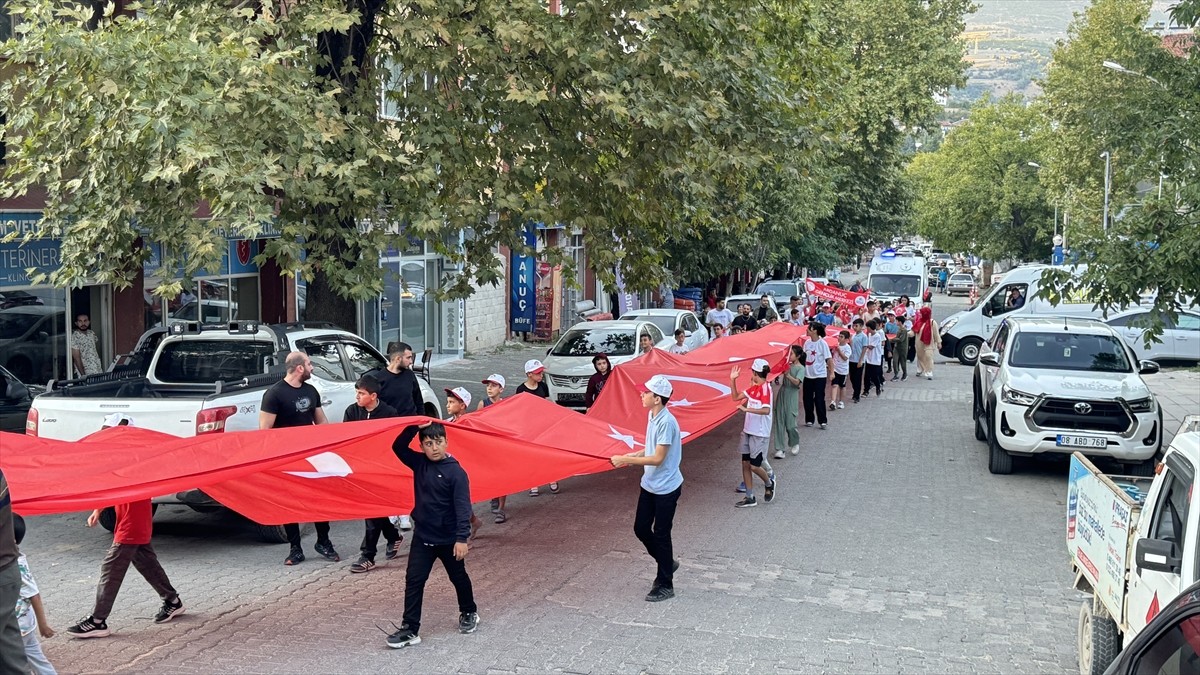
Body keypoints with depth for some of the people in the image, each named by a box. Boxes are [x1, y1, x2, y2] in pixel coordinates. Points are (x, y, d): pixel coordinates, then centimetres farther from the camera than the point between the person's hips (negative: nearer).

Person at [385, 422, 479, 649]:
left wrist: (462, 538, -25)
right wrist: (413, 427, -20)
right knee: (413, 580, -2)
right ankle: (410, 629, 1)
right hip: (422, 537, 4)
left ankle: (469, 613, 40)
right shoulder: (419, 463, -2)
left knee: (458, 577, 17)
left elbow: (462, 507, -20)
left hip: (449, 539, -4)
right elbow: (398, 447, -7)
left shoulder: (456, 472, -17)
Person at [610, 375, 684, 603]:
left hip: (666, 488, -9)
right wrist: (633, 456, 2)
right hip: (649, 485, 9)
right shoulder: (652, 417, 4)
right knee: (641, 528, 12)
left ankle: (665, 585, 14)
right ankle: (667, 563, 33)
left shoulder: (666, 422, -24)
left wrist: (626, 460, -21)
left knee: (661, 535, 1)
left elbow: (658, 458, -24)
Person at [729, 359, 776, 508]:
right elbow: (735, 397, 15)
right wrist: (732, 380, 7)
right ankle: (750, 498, 15)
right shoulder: (753, 388, 7)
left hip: (760, 434, -9)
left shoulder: (765, 388, -19)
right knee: (745, 464, 8)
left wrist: (747, 409, -32)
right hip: (748, 432, 9)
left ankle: (769, 484, 27)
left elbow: (766, 410, -31)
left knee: (754, 466, -3)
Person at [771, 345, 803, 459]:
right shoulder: (788, 365, 9)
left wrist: (788, 375, -30)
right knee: (779, 422, 1)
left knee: (790, 424, -3)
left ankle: (795, 443, 26)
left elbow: (797, 382, -18)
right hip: (782, 393, 5)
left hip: (791, 397, -5)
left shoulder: (800, 368, -6)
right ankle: (779, 449, 4)